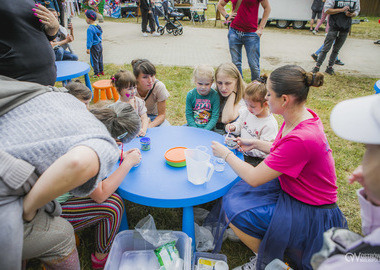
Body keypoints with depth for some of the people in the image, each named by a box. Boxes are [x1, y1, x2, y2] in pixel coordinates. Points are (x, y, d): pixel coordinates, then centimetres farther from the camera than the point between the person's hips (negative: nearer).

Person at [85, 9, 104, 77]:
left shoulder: (90, 29, -21)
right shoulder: (98, 26, 4)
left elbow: (90, 39, -21)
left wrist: (88, 48, -16)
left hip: (94, 47, -8)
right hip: (100, 45, 8)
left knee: (94, 60, 2)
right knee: (100, 59, 19)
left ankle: (96, 73, 7)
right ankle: (101, 71, 30)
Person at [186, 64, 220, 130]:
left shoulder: (215, 95, -6)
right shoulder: (190, 95, -2)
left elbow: (215, 117, -7)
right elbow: (188, 115, -1)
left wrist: (205, 130, -17)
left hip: (208, 128, -2)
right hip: (193, 126, 3)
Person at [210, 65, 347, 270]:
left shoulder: (302, 138, -35)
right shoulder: (301, 116, -7)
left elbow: (253, 178, -26)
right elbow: (282, 150, 13)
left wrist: (226, 154, -12)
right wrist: (256, 144, 7)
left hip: (309, 212, -9)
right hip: (291, 189, 9)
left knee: (235, 212, -16)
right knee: (234, 195, 5)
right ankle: (264, 251, 24)